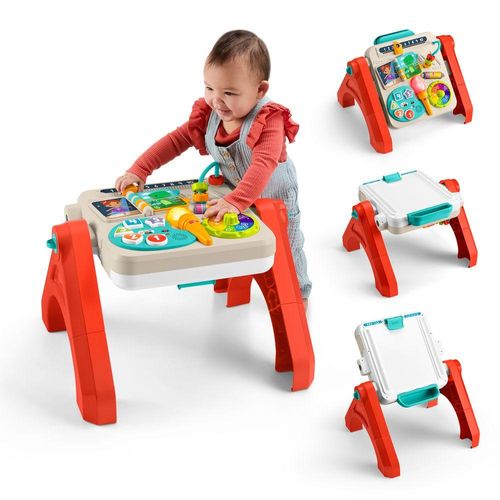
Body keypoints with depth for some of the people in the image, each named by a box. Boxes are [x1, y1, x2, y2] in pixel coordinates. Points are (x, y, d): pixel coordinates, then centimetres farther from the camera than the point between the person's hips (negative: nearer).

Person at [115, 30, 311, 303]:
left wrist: (235, 201, -63)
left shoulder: (269, 121, -37)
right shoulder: (207, 115, -20)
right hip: (234, 196, 4)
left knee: (285, 248, 13)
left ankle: (298, 292, 37)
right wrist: (138, 171, -21)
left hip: (275, 197, -4)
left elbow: (263, 165, -50)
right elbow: (176, 140, -13)